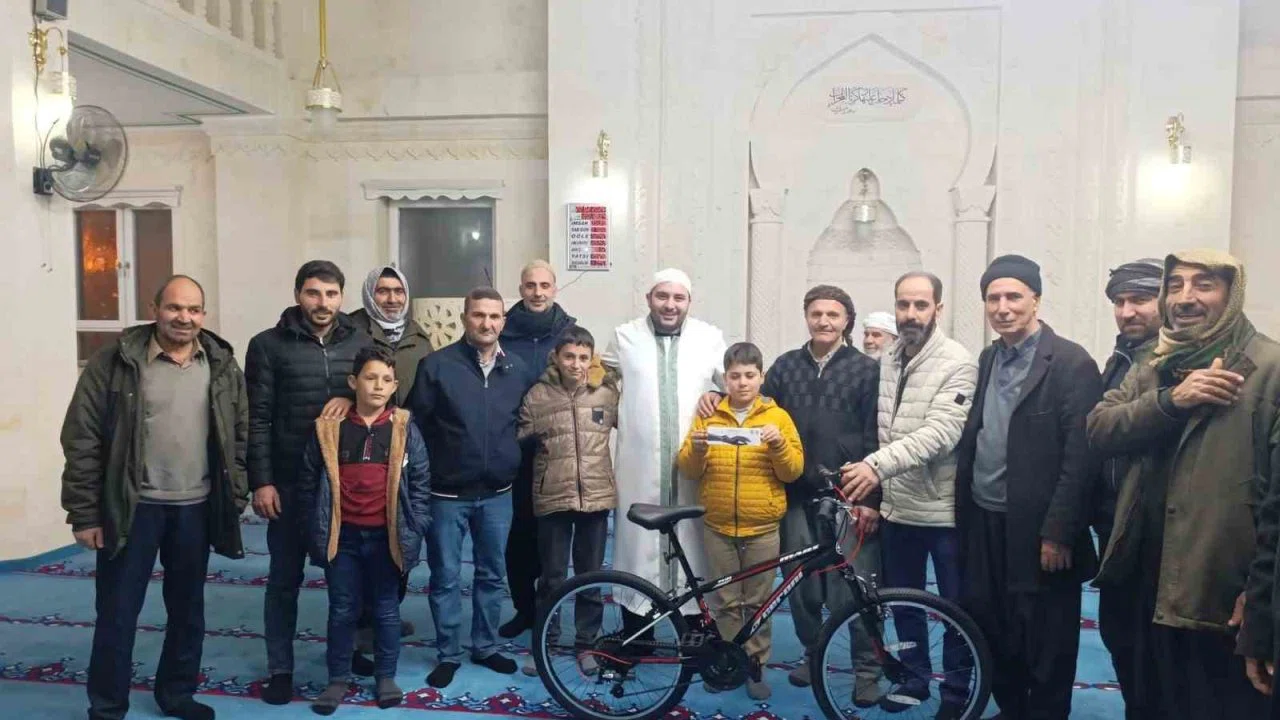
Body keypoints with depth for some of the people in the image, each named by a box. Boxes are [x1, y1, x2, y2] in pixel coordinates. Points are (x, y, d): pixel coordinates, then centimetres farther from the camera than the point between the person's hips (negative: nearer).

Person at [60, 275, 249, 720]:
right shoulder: (115, 362, -8)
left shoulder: (223, 366, 2)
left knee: (188, 611, 15)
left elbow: (240, 435, 7)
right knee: (117, 613, 7)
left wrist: (236, 497, 2)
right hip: (132, 507, -3)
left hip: (196, 508, 3)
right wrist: (85, 513, -8)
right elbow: (82, 440, -7)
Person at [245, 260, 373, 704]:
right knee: (285, 580, 10)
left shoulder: (361, 343, 6)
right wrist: (261, 481, -9)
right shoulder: (269, 345, -2)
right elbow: (257, 419, -4)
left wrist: (353, 397, -13)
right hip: (290, 483, -2)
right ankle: (280, 670, 23)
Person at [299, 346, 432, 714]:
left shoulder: (405, 429, -4)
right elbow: (309, 480, 4)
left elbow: (420, 483, -1)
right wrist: (317, 528, 3)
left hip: (386, 536, 0)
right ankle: (337, 679, 28)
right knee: (342, 610, 12)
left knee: (386, 609, 13)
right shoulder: (328, 427, -3)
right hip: (342, 535, 0)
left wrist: (414, 529, -5)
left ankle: (386, 676, 29)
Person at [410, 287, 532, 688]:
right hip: (448, 495, -3)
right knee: (445, 577, 7)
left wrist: (511, 461, 8)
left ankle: (485, 647, 31)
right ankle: (449, 654, 23)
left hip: (497, 495, 3)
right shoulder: (437, 365, -8)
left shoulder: (517, 370, 3)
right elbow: (417, 424, -5)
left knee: (491, 575, 14)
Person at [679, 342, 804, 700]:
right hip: (718, 526, 1)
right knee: (725, 601, 9)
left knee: (758, 602, 8)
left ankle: (755, 665, 21)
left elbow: (793, 472, -3)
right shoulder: (708, 416, 5)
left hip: (762, 528, -1)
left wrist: (779, 444, -20)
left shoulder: (778, 416, 1)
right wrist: (695, 448, -17)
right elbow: (689, 470, 3)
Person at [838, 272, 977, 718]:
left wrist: (877, 465, -36)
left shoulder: (957, 363, -15)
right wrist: (875, 486, 9)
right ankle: (914, 677, 36)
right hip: (896, 508, 6)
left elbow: (940, 434, -27)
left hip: (943, 509, -6)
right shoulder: (886, 362, 6)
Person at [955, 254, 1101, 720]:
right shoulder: (988, 359, 10)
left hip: (1037, 532, -6)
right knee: (992, 634, 17)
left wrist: (1057, 534, -17)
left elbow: (1080, 458, -16)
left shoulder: (1071, 363, -12)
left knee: (1046, 646, 8)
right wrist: (964, 512, 8)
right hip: (983, 525, 7)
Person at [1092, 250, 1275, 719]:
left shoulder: (1269, 367, -10)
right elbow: (1099, 429, -3)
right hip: (1150, 583, 6)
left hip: (1222, 595, -6)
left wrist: (1262, 591, -16)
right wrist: (1171, 400, -18)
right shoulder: (1151, 370, 11)